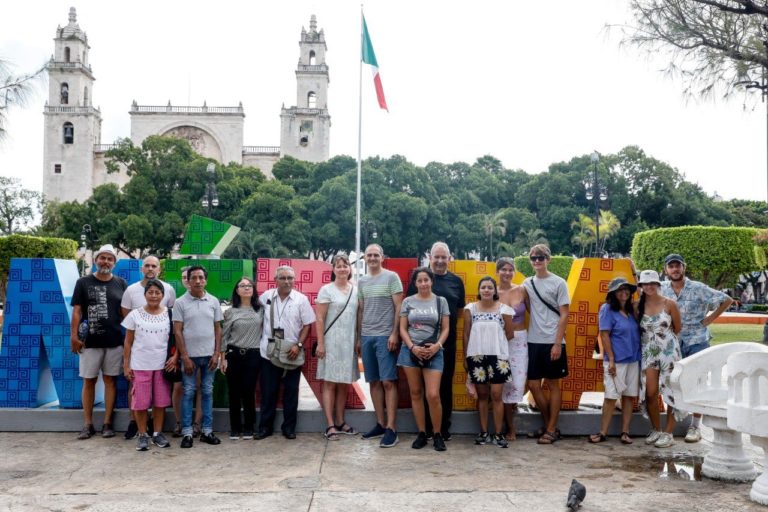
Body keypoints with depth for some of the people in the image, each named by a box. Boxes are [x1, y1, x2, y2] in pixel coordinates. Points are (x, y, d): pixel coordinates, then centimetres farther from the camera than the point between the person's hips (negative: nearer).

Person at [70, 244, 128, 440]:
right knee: (89, 381, 4)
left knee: (110, 380, 5)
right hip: (90, 341, -1)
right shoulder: (83, 283, 4)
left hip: (115, 341, 1)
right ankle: (88, 424, 13)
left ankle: (107, 423, 12)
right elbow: (77, 310, 1)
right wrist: (73, 335, -6)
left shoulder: (121, 283, 7)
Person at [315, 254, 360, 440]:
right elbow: (319, 319, -7)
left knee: (344, 384, 11)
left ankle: (340, 422, 20)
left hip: (349, 343, 5)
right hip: (331, 342, -5)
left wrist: (359, 341, 8)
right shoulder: (327, 290, -4)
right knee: (330, 383, -2)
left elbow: (359, 317, 12)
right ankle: (330, 425, 0)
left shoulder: (356, 290, 9)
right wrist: (320, 343, -12)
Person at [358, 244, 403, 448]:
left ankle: (391, 429, -5)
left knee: (388, 381, -6)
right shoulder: (362, 281, 14)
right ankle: (380, 424, 16)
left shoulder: (391, 277, -1)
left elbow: (399, 308, -5)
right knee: (374, 381, 8)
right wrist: (359, 337, 14)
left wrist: (395, 334, -11)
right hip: (366, 336, 5)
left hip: (385, 336, -5)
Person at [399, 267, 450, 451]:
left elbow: (445, 328, 5)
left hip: (433, 352, -1)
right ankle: (421, 433, 17)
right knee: (416, 394, 6)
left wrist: (437, 345, -12)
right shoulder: (408, 301, 6)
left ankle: (437, 434, 7)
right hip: (410, 351, 2)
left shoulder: (441, 301, 5)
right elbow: (402, 329, 5)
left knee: (433, 395, -10)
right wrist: (413, 347, -9)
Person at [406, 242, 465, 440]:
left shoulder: (456, 281, 7)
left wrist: (448, 323, -1)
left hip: (448, 340, 2)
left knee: (446, 383, 7)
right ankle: (426, 427, 15)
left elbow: (460, 310, 13)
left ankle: (444, 427, 18)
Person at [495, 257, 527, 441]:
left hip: (521, 340, 2)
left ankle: (511, 404, 29)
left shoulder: (522, 290, 1)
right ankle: (510, 428, 12)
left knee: (519, 382, -4)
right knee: (506, 382, -1)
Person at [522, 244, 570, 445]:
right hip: (533, 341, 5)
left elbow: (564, 315, -7)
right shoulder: (527, 283, 9)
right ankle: (548, 425, 23)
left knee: (553, 384, 4)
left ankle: (551, 429, 12)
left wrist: (557, 343, -12)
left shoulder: (558, 283, -4)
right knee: (534, 385, 6)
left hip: (552, 342, -4)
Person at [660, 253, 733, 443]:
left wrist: (710, 319, -6)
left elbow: (727, 300, -4)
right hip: (673, 344, 3)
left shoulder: (699, 289, -8)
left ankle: (695, 426, 7)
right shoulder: (662, 289, 0)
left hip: (697, 341, -3)